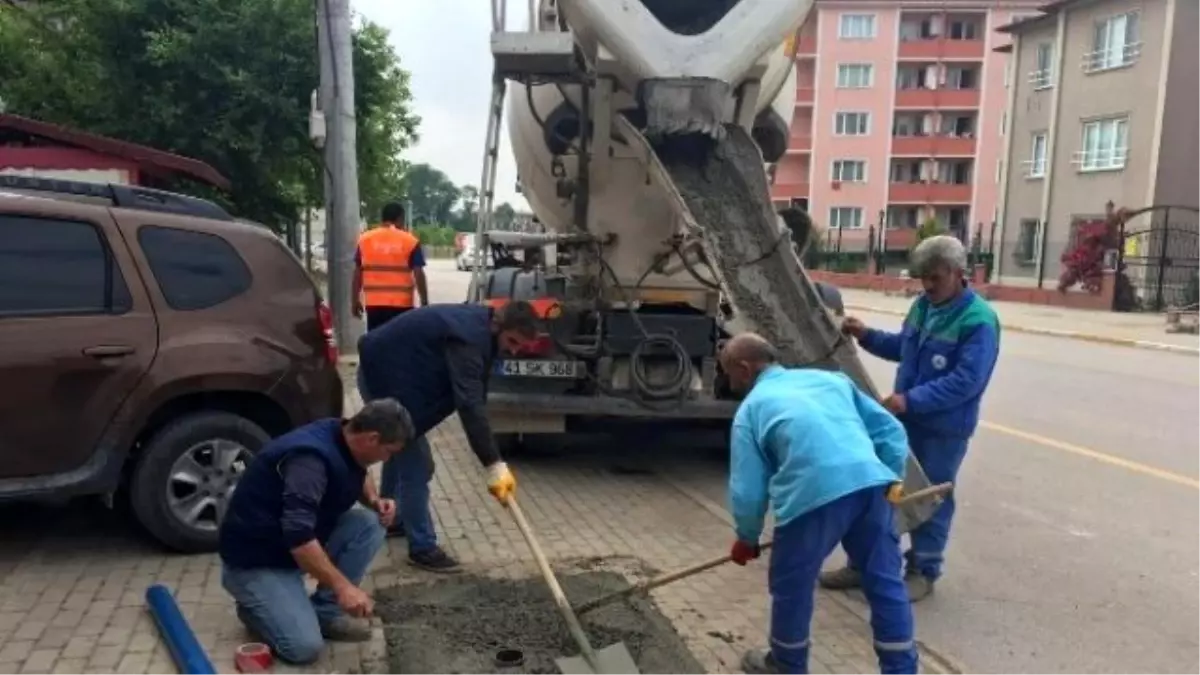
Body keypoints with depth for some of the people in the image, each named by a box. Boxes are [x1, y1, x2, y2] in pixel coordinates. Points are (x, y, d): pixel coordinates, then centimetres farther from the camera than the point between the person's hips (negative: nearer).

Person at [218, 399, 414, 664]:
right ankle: (255, 605, 8)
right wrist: (342, 586, -37)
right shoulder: (311, 458, -32)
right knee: (304, 646, -20)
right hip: (255, 561, -9)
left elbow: (359, 478, 19)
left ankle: (325, 612, 2)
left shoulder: (345, 443, -4)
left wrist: (374, 500, -3)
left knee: (370, 524, -11)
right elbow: (298, 536, -40)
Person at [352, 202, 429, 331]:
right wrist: (424, 303, -1)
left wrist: (356, 300, 14)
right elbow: (419, 274, -6)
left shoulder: (364, 239, 6)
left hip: (373, 303, 2)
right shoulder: (410, 241, -3)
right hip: (401, 304, -2)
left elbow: (357, 273, 6)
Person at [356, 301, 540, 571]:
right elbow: (470, 405, -38)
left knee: (402, 450, 25)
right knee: (417, 465, -7)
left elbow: (474, 398, 10)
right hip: (387, 377, -10)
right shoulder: (469, 337, -30)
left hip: (384, 371, 10)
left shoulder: (478, 324, 1)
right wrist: (495, 466, -39)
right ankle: (422, 548, 3)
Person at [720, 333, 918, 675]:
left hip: (814, 494, -4)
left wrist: (747, 539, 28)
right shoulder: (830, 378, 28)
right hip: (870, 484, 5)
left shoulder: (751, 408, 16)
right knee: (885, 582, 18)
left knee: (791, 585, 17)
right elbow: (891, 431, 23)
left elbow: (747, 489, 13)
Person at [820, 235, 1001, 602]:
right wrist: (867, 335, 4)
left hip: (945, 429, -7)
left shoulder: (978, 321, -19)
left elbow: (966, 381, -25)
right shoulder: (922, 306, 5)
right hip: (904, 418, 7)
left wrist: (911, 400, -29)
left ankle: (922, 572, 25)